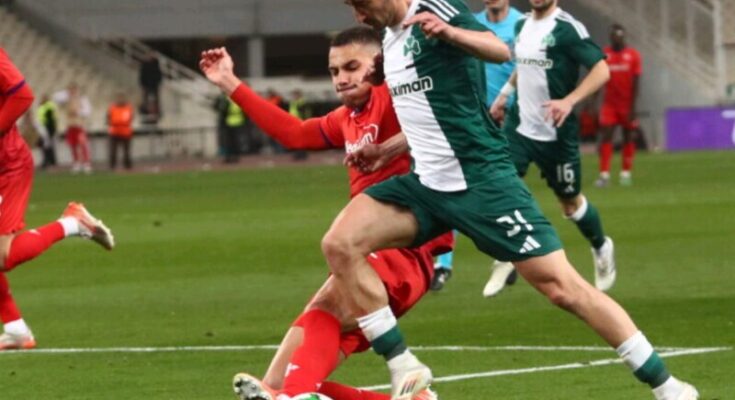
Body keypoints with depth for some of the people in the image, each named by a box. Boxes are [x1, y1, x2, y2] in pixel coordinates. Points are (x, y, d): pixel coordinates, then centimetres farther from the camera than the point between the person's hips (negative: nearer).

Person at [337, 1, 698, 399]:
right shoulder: (392, 35, 14)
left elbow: (500, 51, -30)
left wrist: (448, 32, -48)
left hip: (481, 180, -8)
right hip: (427, 184, 8)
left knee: (561, 286, -9)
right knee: (339, 244, -11)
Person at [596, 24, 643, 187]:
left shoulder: (633, 55, -4)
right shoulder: (604, 54, 0)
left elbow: (635, 83, -5)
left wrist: (632, 107, -10)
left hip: (627, 104, -1)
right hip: (609, 103, 1)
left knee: (629, 137, 5)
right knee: (606, 136, -9)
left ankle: (626, 173, 17)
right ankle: (604, 174, -11)